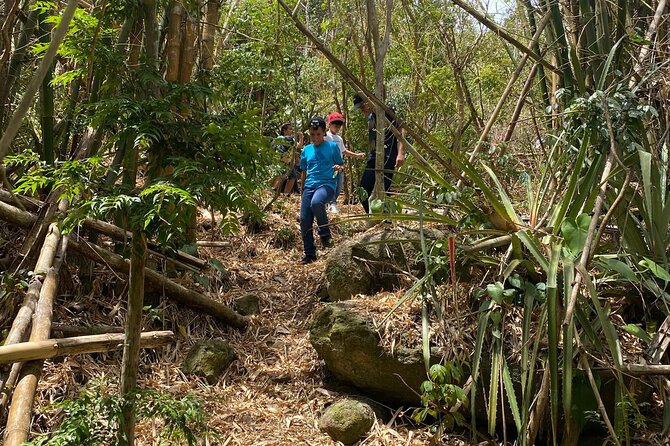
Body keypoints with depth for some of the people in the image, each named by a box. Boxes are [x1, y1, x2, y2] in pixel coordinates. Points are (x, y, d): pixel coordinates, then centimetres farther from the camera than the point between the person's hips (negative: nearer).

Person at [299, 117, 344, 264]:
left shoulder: (332, 146, 4)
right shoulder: (306, 150, 15)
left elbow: (342, 166, 8)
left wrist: (339, 168, -16)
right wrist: (302, 193, 21)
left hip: (327, 184, -5)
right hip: (309, 186, 5)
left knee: (316, 203, -37)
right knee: (304, 220, -5)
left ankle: (325, 233, -12)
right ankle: (310, 254, 11)